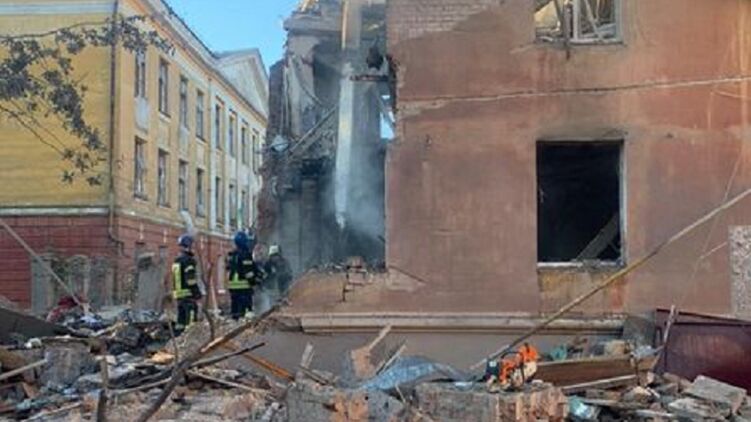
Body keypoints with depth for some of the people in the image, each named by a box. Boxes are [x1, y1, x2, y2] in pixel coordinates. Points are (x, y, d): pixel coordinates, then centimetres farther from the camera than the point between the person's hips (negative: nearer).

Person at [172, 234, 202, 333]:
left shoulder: (176, 261, 16)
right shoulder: (188, 260, -13)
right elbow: (191, 280, -18)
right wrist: (197, 293, -16)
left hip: (178, 294, 9)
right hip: (188, 294, -9)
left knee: (181, 319, 14)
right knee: (190, 318, -9)